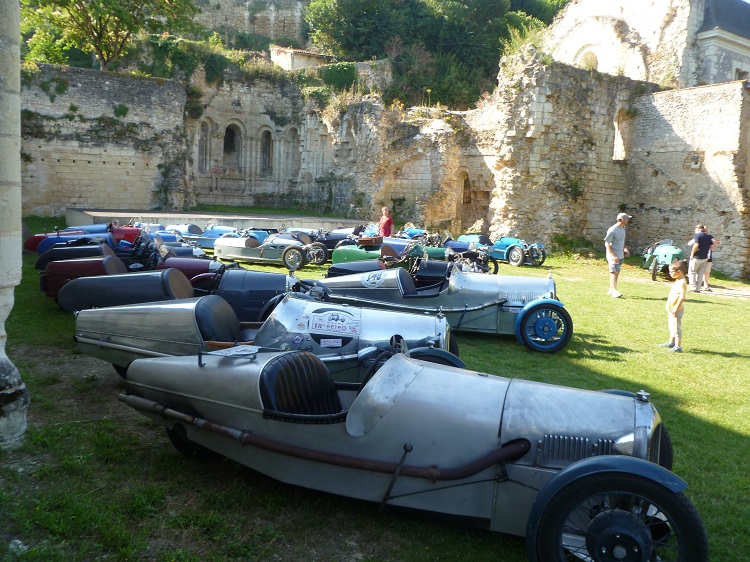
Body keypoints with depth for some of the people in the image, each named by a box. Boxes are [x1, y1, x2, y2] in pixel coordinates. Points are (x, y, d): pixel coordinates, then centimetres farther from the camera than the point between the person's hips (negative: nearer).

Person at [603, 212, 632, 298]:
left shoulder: (623, 228, 10)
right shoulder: (612, 230, -17)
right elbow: (607, 244, -17)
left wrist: (625, 249, 8)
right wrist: (613, 256, -23)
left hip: (620, 255, 8)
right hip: (613, 255, -8)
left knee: (617, 273, 10)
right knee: (614, 272, -12)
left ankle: (611, 290, 17)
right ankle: (614, 291, -15)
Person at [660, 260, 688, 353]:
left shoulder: (681, 283, -22)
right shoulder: (678, 281, 11)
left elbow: (682, 297, -29)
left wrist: (676, 308, -27)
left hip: (676, 310, -11)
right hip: (671, 309, 11)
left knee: (676, 327, -7)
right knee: (671, 325, 23)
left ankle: (678, 347, -3)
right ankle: (671, 342, 38)